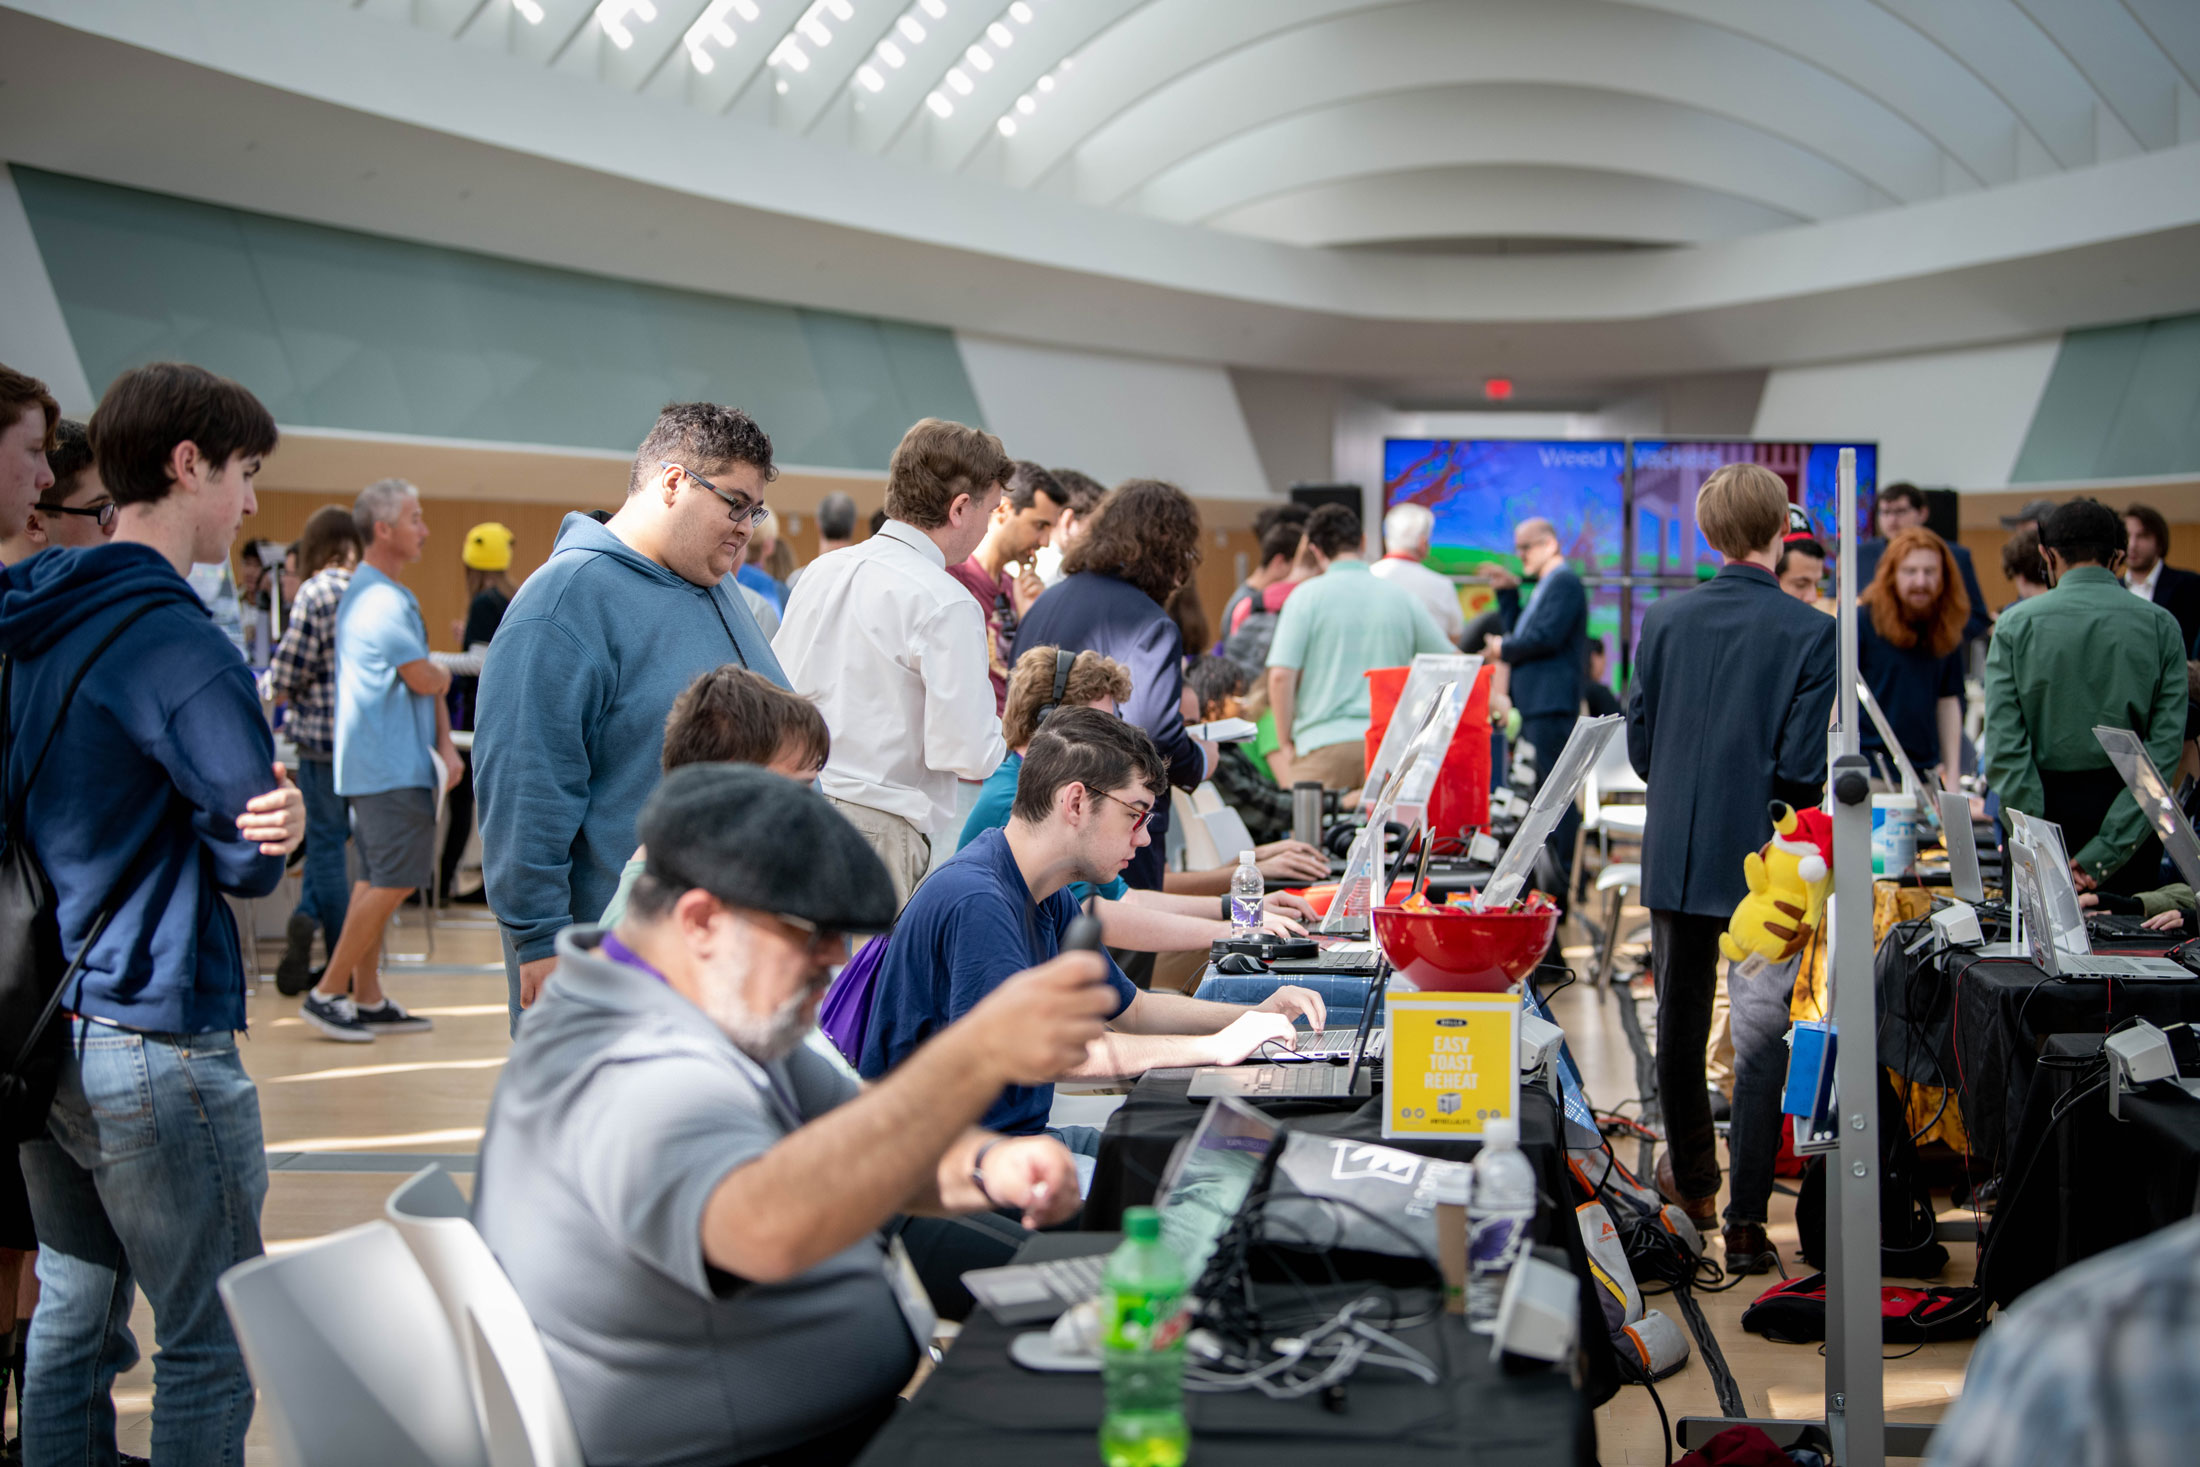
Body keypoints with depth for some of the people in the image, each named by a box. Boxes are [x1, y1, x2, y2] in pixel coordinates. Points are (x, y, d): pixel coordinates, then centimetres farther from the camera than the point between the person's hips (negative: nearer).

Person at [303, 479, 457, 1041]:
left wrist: (444, 744, 6)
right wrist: (443, 676, 8)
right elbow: (424, 679, -16)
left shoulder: (381, 594, 18)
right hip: (392, 767, -10)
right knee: (395, 882, -8)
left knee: (377, 882, 12)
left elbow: (429, 683, 16)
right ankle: (327, 993, -2)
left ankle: (368, 999, 17)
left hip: (376, 763, 10)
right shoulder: (383, 601, -17)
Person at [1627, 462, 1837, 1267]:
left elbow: (1638, 741, 1)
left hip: (1675, 854, 3)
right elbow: (1804, 766, -13)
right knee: (1762, 1038, 5)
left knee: (1680, 1024, 17)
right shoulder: (1811, 633, -12)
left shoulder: (1663, 619, -3)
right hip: (1766, 860, -3)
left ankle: (1692, 1180, 34)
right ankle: (1745, 1221, 4)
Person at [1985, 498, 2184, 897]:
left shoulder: (2016, 623, -3)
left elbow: (2003, 744, -12)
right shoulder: (2159, 625, -1)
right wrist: (2106, 850, -13)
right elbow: (2166, 743, -9)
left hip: (2046, 807, -1)